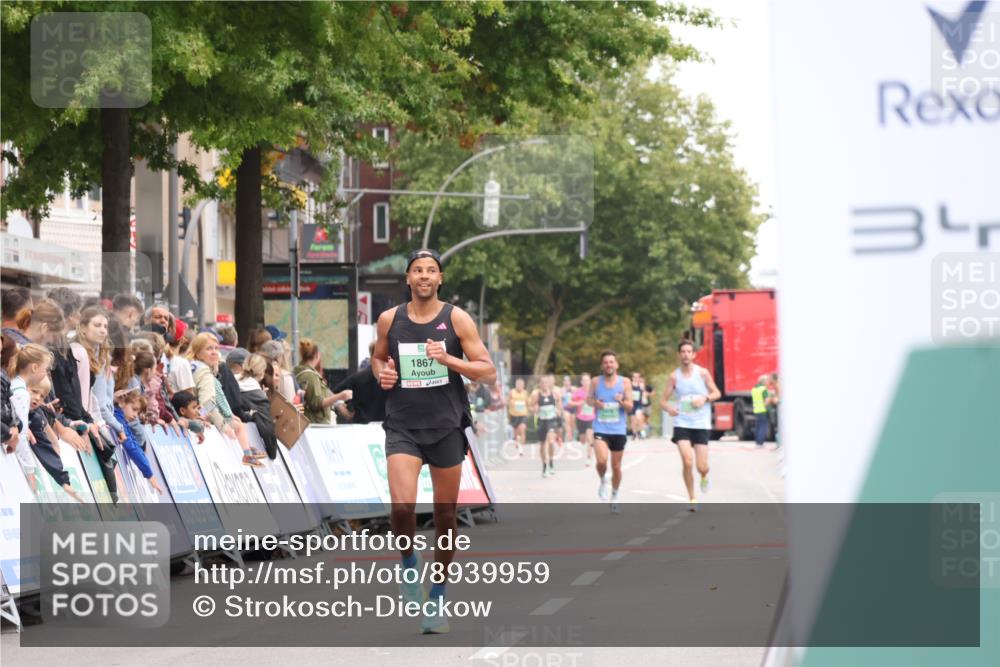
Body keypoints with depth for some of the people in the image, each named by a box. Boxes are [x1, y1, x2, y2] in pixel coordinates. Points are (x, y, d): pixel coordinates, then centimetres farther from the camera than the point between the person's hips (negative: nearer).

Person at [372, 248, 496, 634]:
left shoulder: (457, 319, -2)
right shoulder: (389, 320, 3)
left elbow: (488, 371, -3)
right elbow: (378, 357, 21)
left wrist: (447, 359, -17)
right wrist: (381, 373, -1)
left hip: (446, 427, 0)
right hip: (403, 426, 0)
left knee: (445, 516, 6)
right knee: (402, 507, -21)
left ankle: (437, 597, 21)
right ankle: (409, 563, 8)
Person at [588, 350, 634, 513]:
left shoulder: (625, 382, -2)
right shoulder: (596, 382, 0)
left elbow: (630, 407, -2)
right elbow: (589, 399, 13)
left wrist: (622, 402, -24)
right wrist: (594, 403, -10)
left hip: (618, 430, 1)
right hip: (600, 429, -1)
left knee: (616, 466, 9)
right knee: (601, 461, -22)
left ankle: (615, 496, 29)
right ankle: (603, 480, 10)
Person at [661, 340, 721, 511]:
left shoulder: (702, 373, -1)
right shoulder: (674, 377, 1)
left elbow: (717, 393, 7)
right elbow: (663, 400, 5)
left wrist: (705, 398, -14)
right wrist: (669, 408, -18)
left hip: (701, 425, 0)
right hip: (682, 424, 0)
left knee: (702, 467, -3)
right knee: (687, 462, -16)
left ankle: (704, 476, 36)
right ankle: (692, 498, 1)